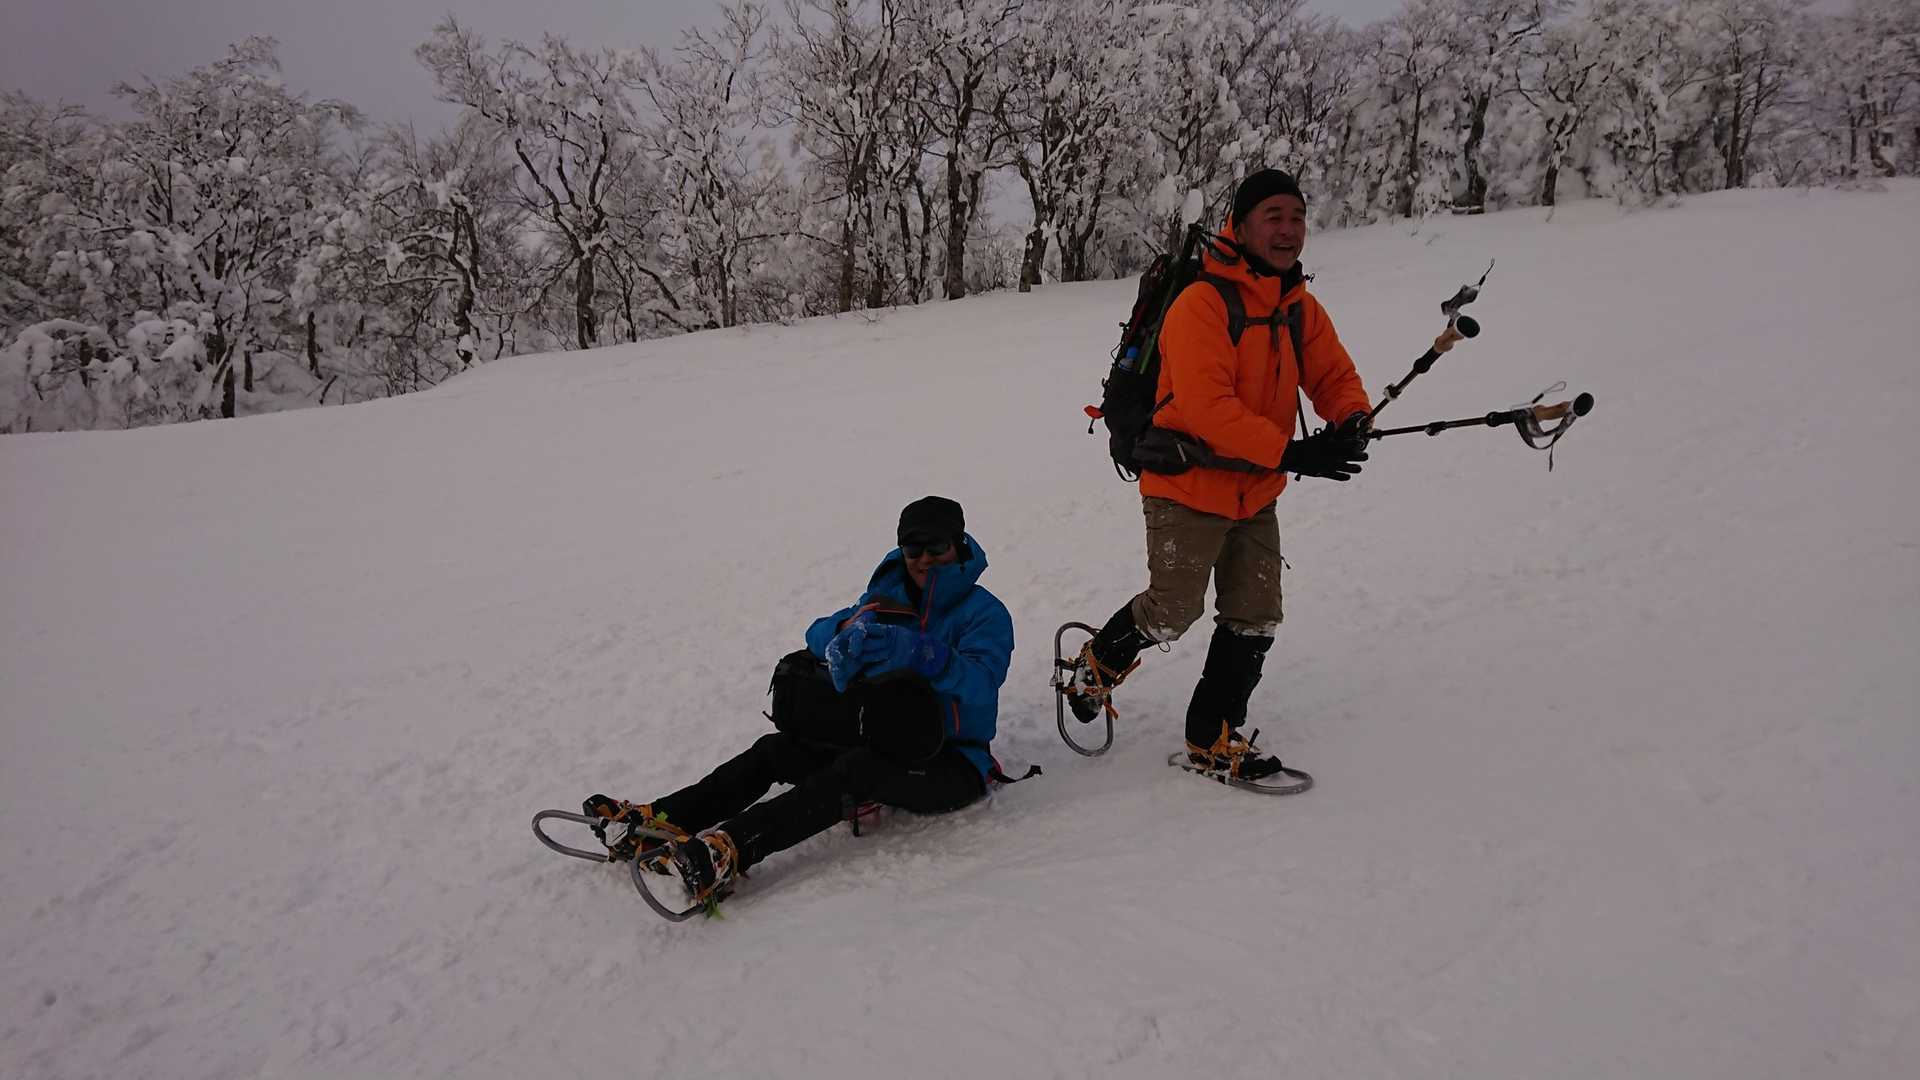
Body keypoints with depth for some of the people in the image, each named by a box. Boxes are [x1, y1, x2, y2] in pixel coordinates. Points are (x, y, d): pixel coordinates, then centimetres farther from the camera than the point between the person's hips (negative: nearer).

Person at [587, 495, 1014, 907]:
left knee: (854, 770, -34)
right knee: (776, 749, -12)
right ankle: (657, 821, -23)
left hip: (951, 767, -6)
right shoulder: (888, 595, 12)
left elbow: (981, 685, -25)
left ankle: (727, 850, -50)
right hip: (882, 743, 7)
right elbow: (819, 634, 4)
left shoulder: (986, 613, -7)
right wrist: (846, 634, -21)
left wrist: (916, 651, -41)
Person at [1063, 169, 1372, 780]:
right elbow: (1207, 408, -29)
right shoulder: (1202, 305, -20)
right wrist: (1291, 454, -34)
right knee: (1173, 613, 0)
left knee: (1256, 621, 8)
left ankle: (1213, 740, 22)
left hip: (1256, 497, 7)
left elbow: (1335, 376, 8)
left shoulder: (1301, 308, 5)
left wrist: (1352, 421, -16)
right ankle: (1100, 660, 32)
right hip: (1189, 488, -7)